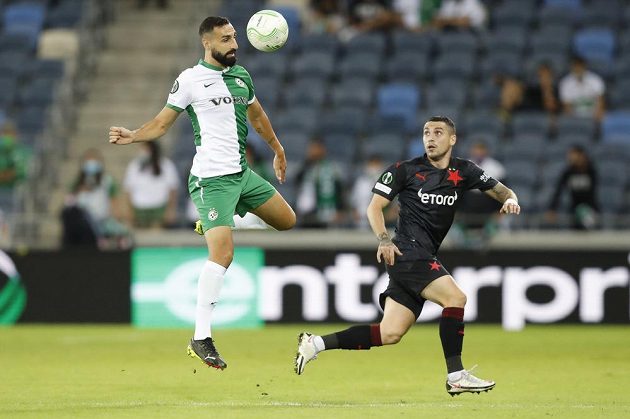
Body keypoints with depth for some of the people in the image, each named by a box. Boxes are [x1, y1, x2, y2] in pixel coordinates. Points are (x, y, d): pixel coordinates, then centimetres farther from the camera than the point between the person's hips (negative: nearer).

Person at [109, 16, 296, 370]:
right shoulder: (190, 80, -7)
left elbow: (257, 116, 26)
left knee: (287, 220, 14)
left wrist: (278, 151, 34)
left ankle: (222, 220, 31)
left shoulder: (241, 76, 10)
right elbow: (162, 123, -3)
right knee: (223, 254, -20)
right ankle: (201, 339, -18)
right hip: (211, 179, -7)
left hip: (242, 174, 7)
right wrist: (133, 136, -21)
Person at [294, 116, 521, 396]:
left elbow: (501, 191, 14)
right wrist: (383, 239, -18)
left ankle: (315, 343, 8)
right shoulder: (406, 170, 0)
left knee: (390, 334, 1)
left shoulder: (463, 172, 13)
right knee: (455, 298, -23)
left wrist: (510, 200, -10)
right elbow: (375, 207, -1)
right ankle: (456, 377, -19)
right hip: (407, 251, -6)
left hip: (425, 260, 6)